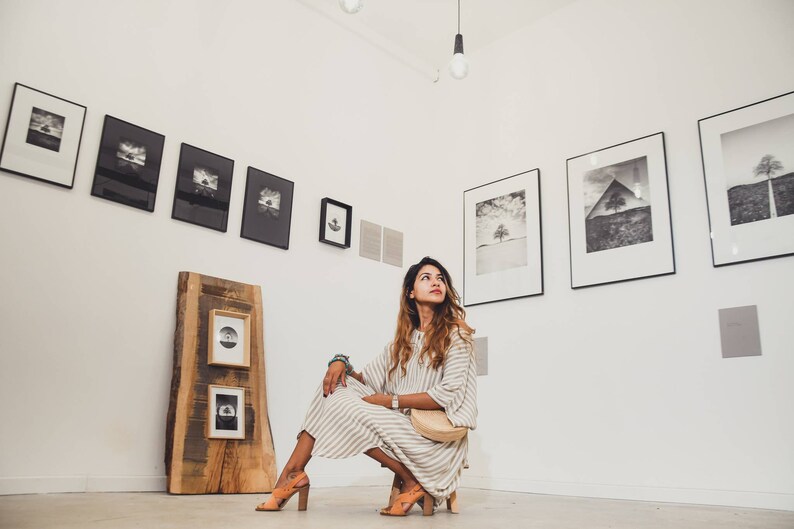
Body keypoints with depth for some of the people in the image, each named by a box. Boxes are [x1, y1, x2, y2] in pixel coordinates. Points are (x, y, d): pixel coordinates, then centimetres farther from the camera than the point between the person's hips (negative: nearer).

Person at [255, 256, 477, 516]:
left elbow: (449, 394, -15)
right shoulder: (404, 339, 15)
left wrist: (391, 400, -15)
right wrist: (342, 362, -10)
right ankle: (292, 472, -12)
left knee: (345, 405, -21)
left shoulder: (455, 333, -4)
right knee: (334, 385, -7)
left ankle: (413, 481, -11)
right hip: (402, 425, 6)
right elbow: (368, 379, 11)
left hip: (437, 437, -6)